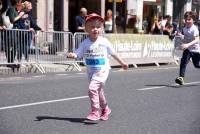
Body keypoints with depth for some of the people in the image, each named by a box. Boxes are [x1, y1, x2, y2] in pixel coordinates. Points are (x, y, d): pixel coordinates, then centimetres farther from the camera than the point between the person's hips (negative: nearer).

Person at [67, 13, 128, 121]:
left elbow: (113, 53, 2)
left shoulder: (104, 42, -9)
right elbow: (78, 54, -7)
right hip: (91, 71, 4)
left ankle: (95, 111, -10)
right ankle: (105, 109, 41)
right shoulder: (85, 43, -5)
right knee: (98, 91, 18)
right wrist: (72, 55, -30)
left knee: (92, 88, -21)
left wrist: (122, 63, 11)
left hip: (102, 71, -4)